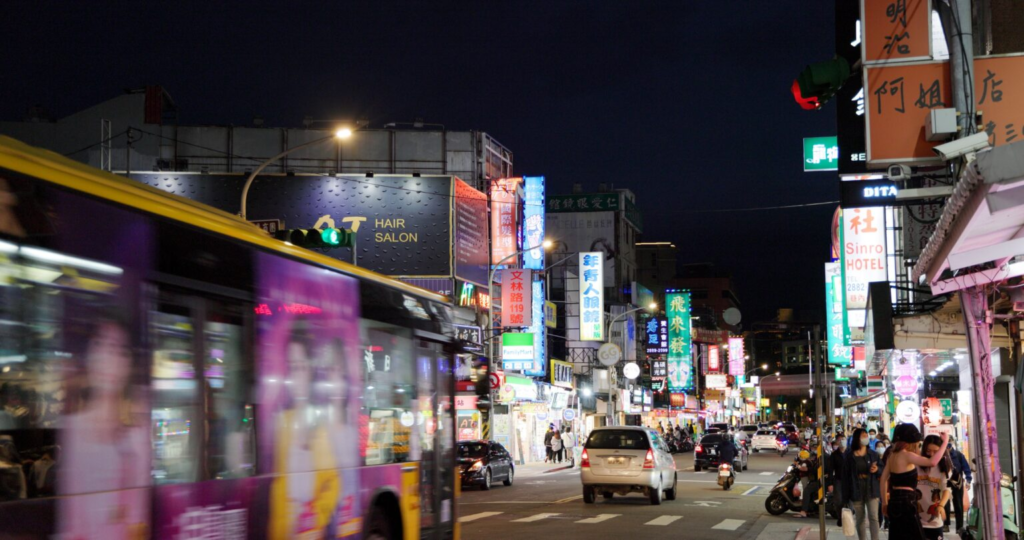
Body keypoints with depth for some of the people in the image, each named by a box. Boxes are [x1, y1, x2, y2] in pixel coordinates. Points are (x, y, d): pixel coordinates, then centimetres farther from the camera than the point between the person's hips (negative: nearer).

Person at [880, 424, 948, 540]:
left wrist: (884, 502, 19)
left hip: (894, 501, 9)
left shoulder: (892, 454, 12)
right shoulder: (906, 455, -14)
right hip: (906, 502, -9)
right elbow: (932, 462, -25)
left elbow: (883, 479, 15)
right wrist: (944, 442, -17)